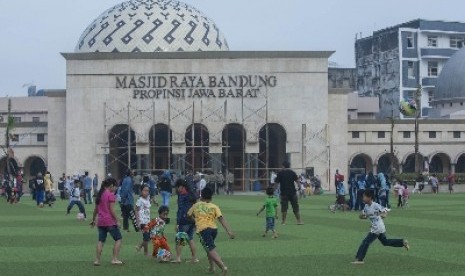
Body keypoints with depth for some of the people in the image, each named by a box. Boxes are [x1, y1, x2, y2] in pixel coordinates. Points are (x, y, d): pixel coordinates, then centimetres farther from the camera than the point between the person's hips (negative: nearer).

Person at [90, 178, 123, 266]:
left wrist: (93, 220, 25)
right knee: (118, 239, 5)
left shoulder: (100, 194, 11)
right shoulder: (110, 194, -11)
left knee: (101, 241, 11)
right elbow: (112, 210, -15)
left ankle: (97, 260, 7)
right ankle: (115, 259, -1)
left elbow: (96, 209, 17)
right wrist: (117, 221, -10)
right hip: (110, 221, -7)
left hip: (100, 222, 7)